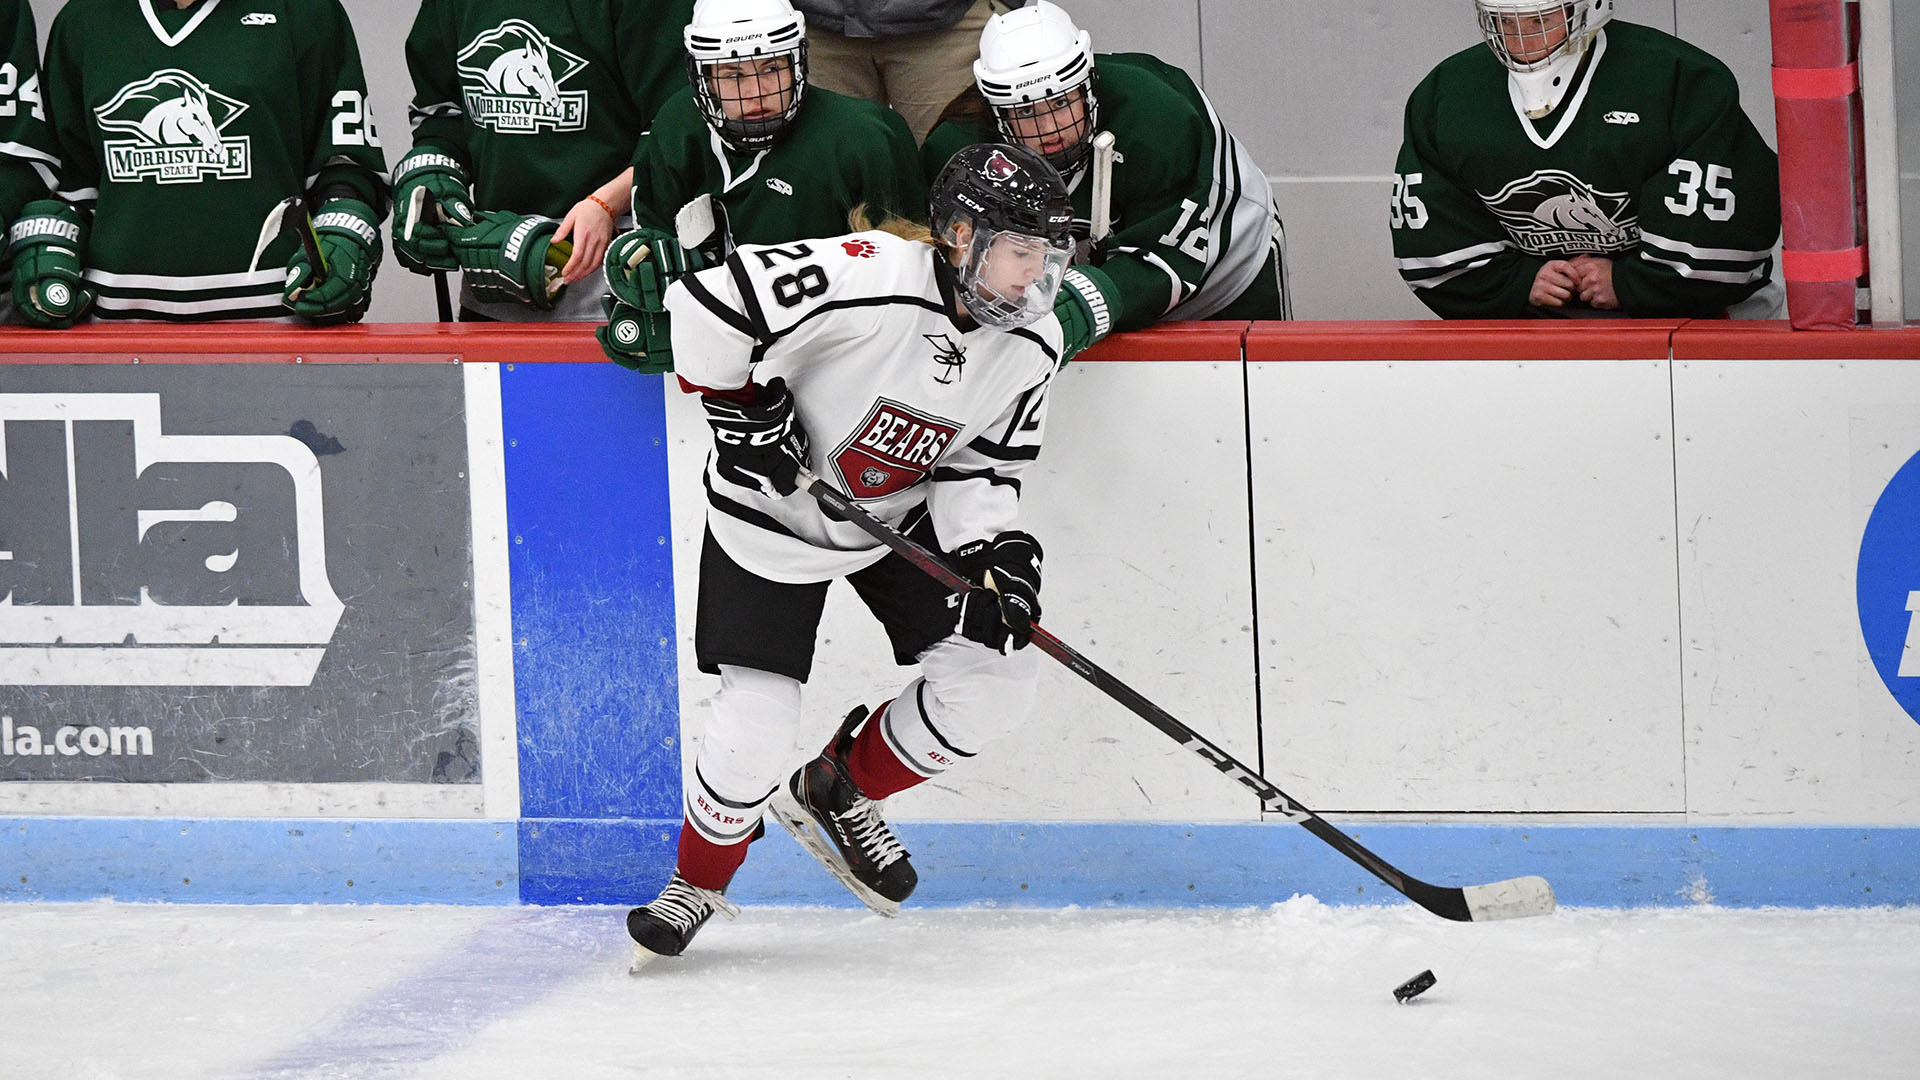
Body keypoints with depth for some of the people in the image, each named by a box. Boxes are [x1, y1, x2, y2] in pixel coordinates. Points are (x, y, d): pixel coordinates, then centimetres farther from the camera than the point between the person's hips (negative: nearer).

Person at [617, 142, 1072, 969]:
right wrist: (742, 410, -23)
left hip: (903, 515, 6)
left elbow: (979, 470, -4)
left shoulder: (1030, 344, -12)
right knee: (756, 722, -12)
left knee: (995, 677, -5)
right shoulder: (866, 282, -33)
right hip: (775, 513, -6)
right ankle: (697, 881, 18)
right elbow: (702, 305, -30)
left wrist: (995, 552, -21)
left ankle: (837, 793, 19)